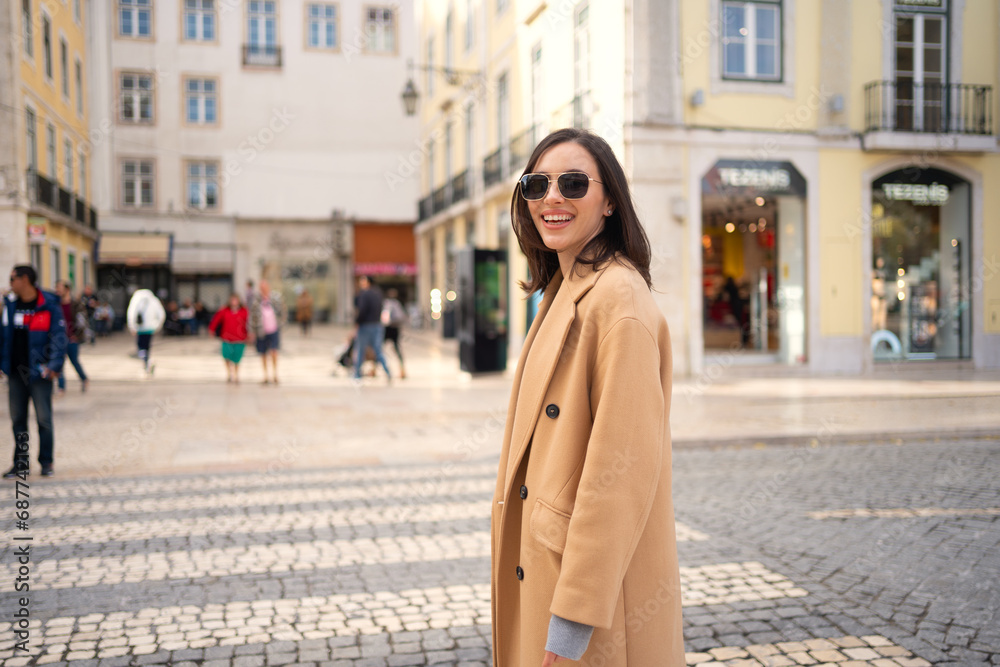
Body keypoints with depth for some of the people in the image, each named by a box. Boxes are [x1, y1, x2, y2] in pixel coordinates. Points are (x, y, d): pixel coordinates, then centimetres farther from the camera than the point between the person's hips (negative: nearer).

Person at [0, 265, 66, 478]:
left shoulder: (50, 306, -7)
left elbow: (59, 337, -9)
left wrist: (54, 365, -18)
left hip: (39, 372, -5)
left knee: (44, 419, 1)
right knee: (17, 419, 10)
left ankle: (46, 462, 14)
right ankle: (21, 464, 19)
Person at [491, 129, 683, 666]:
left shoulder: (619, 297, -19)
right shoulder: (563, 291, 10)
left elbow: (625, 465, -23)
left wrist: (575, 613, -22)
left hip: (599, 583, -9)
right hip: (542, 569, 9)